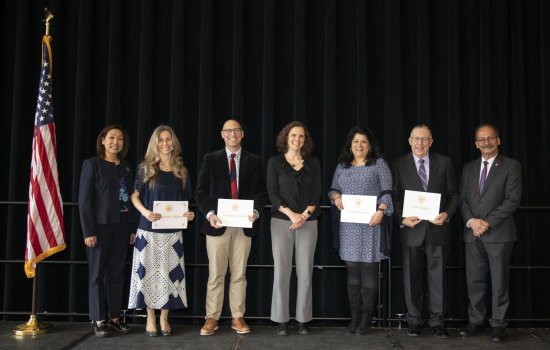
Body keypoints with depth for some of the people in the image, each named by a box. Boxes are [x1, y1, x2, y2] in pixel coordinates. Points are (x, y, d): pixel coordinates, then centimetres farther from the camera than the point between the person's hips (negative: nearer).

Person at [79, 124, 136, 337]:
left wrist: (133, 228, 4)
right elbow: (84, 199, -8)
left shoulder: (126, 168, 11)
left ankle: (114, 317, 15)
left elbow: (129, 198, 10)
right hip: (100, 226, -4)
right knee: (97, 274, 4)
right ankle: (99, 320, 11)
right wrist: (88, 231, -14)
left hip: (121, 227, 5)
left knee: (117, 273, 7)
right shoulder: (92, 164, -3)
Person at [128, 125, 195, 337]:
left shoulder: (181, 171, 8)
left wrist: (189, 214, -7)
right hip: (149, 229, -2)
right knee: (149, 272, 2)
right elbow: (134, 196, 2)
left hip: (172, 230, 2)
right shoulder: (145, 168, 0)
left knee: (169, 272, 4)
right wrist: (145, 212, -16)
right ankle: (150, 318, 13)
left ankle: (164, 318, 14)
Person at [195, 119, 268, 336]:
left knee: (239, 274, 7)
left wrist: (256, 212, -11)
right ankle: (212, 318, 12)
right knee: (216, 274, 3)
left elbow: (261, 192, 7)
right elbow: (201, 191, 2)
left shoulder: (253, 161, 9)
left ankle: (238, 318, 15)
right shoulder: (210, 159, 6)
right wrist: (209, 214, -13)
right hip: (218, 224, -1)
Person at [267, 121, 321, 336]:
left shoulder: (313, 163, 10)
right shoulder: (275, 162, 5)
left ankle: (303, 319, 10)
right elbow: (272, 192, -2)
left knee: (305, 272, 1)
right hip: (281, 221, -1)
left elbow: (316, 193, 5)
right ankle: (281, 320, 7)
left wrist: (305, 214, -10)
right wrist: (291, 214, -13)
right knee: (281, 270, -1)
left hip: (308, 221, 2)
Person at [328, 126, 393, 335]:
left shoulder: (379, 164, 4)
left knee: (369, 269, -3)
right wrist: (336, 197, -5)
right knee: (352, 269, 5)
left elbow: (387, 192, -2)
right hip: (348, 226, 4)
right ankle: (354, 316, 11)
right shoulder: (342, 166, 15)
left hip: (371, 223, -3)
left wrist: (380, 211, -17)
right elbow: (333, 189, 18)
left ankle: (366, 318, 4)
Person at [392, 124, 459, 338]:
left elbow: (453, 194, 7)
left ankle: (437, 321, 15)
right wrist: (402, 219, -12)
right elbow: (395, 197, 3)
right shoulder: (400, 165, 3)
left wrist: (447, 214, -10)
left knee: (438, 276, 4)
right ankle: (414, 321, 18)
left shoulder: (444, 163, 6)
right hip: (411, 229, 0)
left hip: (437, 228, 0)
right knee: (412, 278, 7)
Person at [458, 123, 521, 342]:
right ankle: (476, 321, 15)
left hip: (499, 233, -4)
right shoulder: (468, 168, 15)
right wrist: (471, 221, -7)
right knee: (474, 280, 6)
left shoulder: (511, 166, 1)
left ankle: (498, 324, 9)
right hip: (473, 234, 4)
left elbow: (512, 200, -8)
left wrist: (488, 222, -13)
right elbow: (462, 199, 11)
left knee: (499, 280, 1)